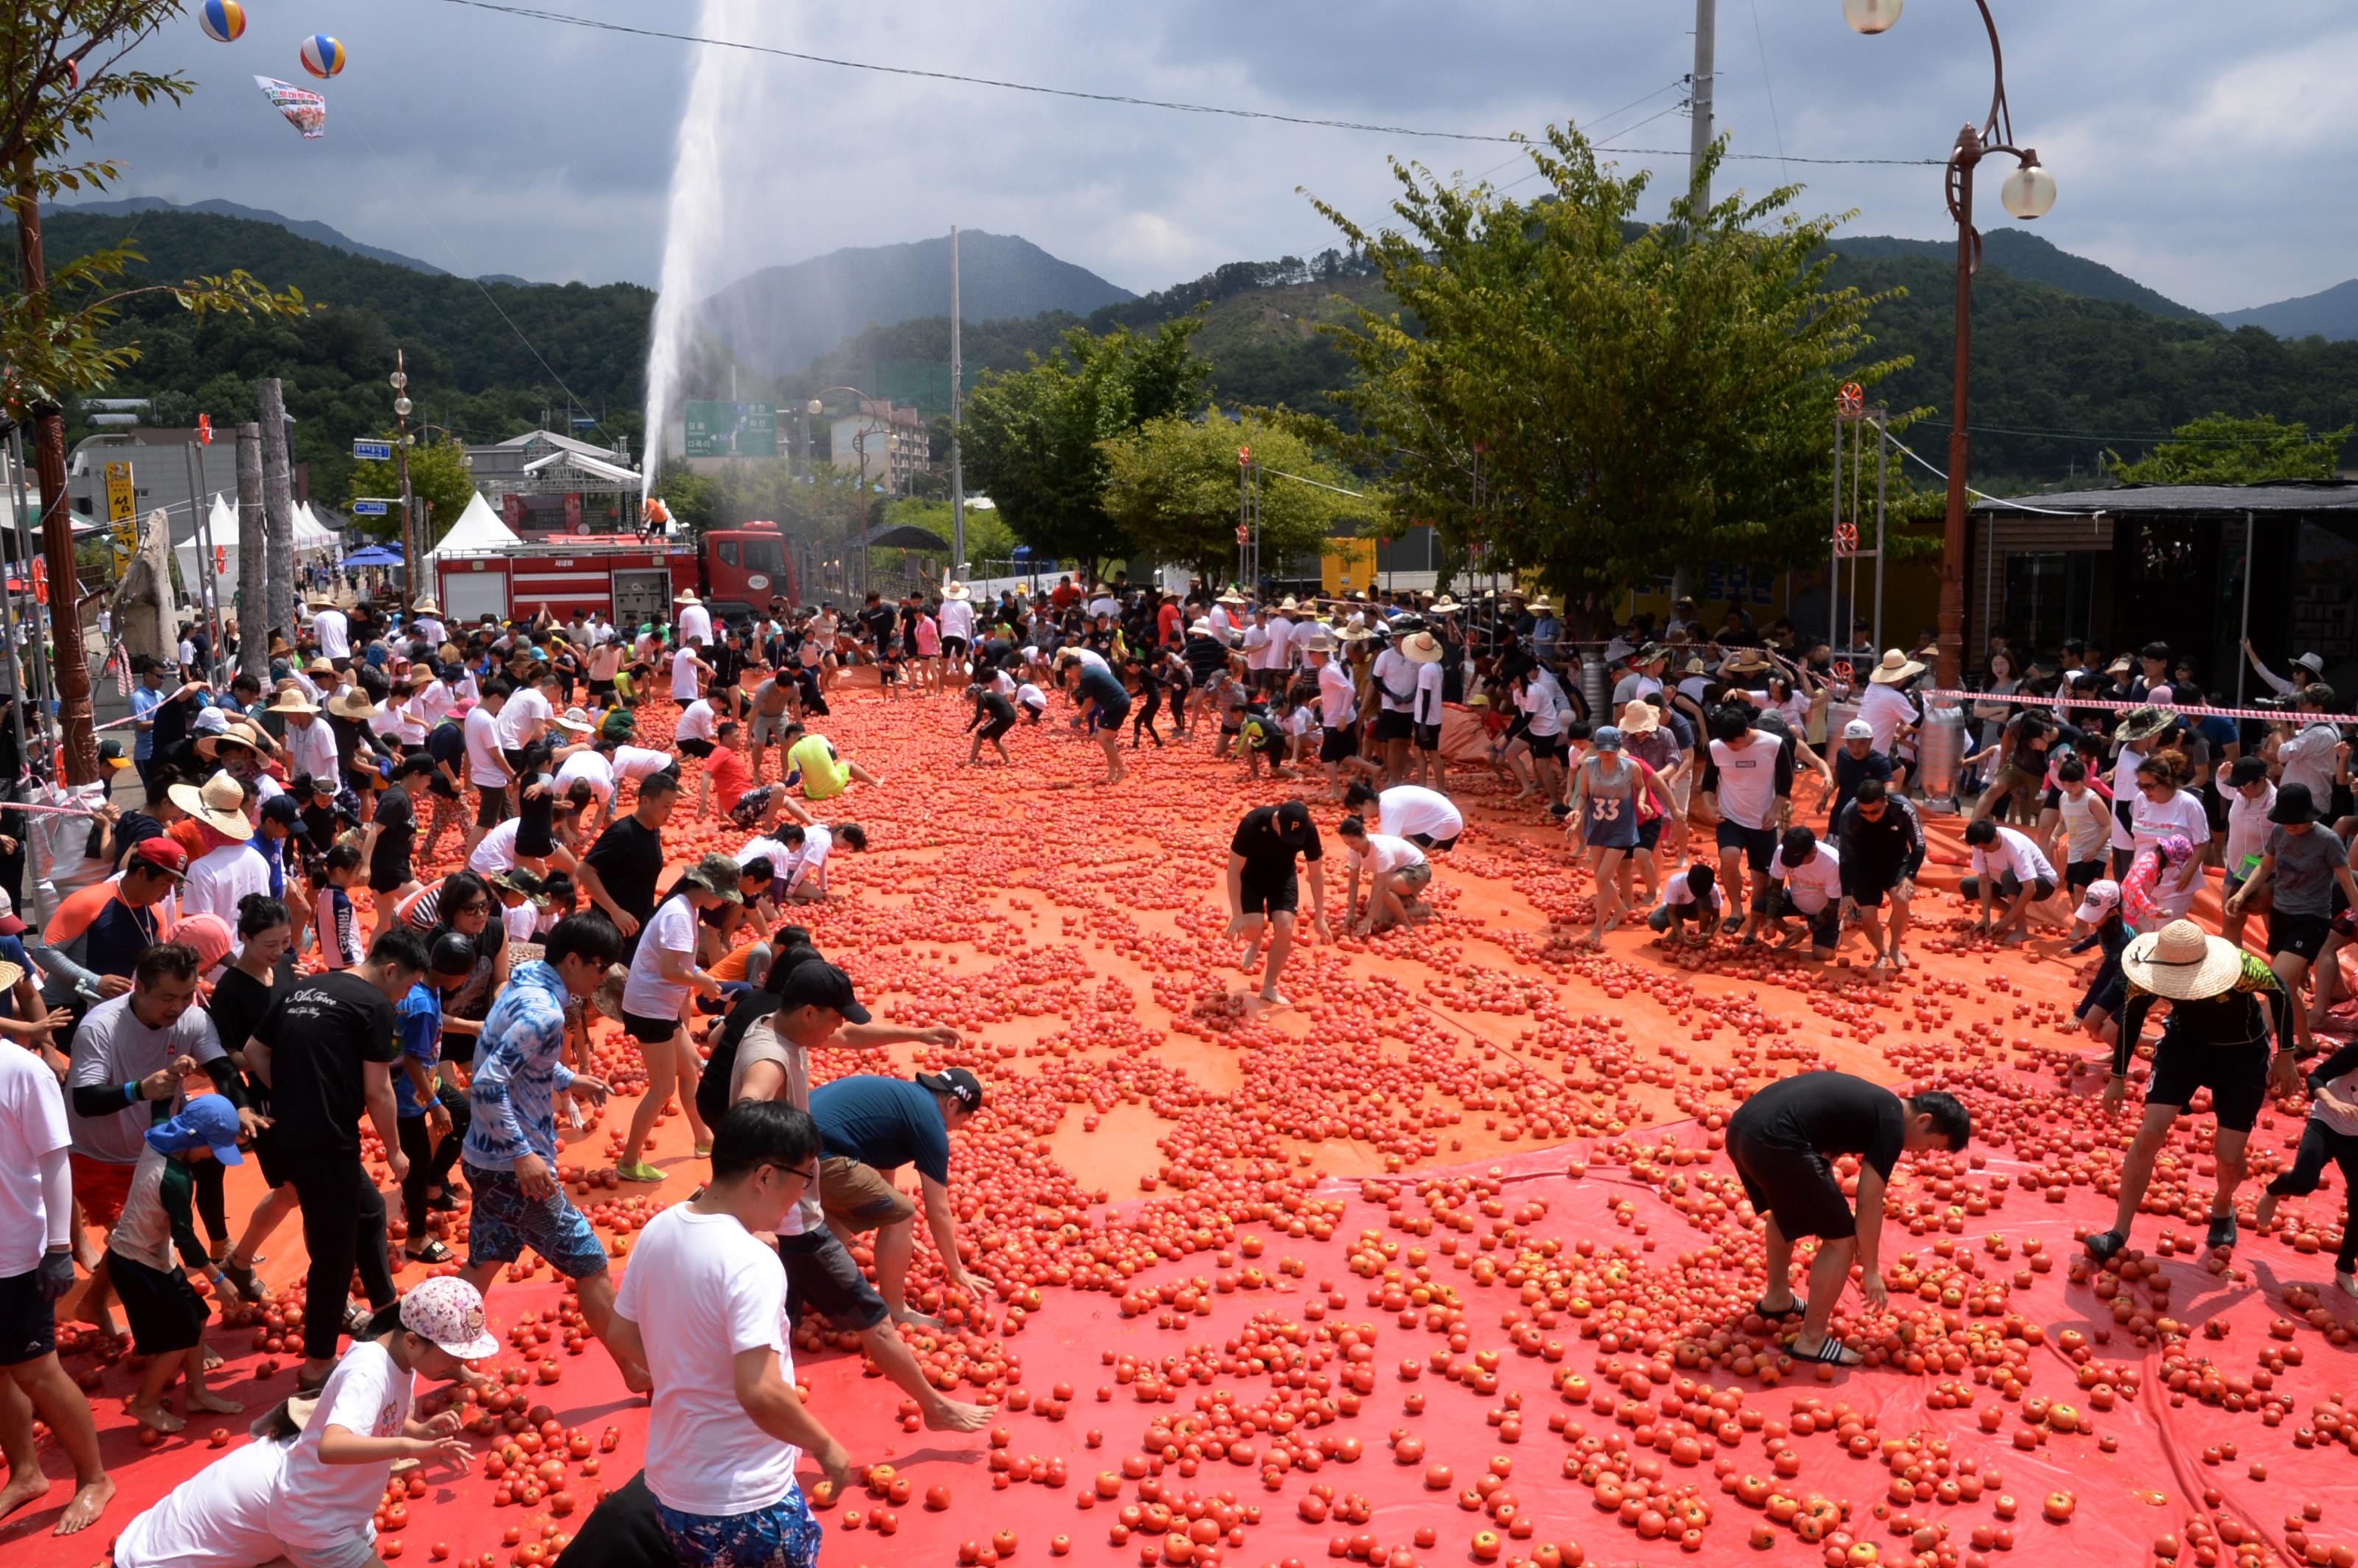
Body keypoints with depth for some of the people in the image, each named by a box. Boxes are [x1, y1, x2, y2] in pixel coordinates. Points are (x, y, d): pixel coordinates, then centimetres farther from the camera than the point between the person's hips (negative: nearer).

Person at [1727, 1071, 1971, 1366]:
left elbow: (1822, 1158, 33)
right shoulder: (1892, 1126, 1)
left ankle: (1776, 1299, 50)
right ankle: (1812, 1341, 14)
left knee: (1786, 1209, 35)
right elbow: (1869, 1203, 2)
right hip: (1774, 1142, -10)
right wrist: (1871, 1270, 13)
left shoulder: (1870, 1102, 26)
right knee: (1841, 1239, 5)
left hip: (1741, 1125, 10)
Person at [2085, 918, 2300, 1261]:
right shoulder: (2151, 974, -27)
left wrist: (2285, 1056, -5)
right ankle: (2119, 1234, -5)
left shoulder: (2240, 968, -36)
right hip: (2185, 1043, 2)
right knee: (2150, 1133, -12)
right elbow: (2131, 1014, -7)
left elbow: (2280, 994, -14)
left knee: (2229, 1156, -3)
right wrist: (2118, 1077, -1)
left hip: (2242, 1053, -2)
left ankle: (2222, 1208, 34)